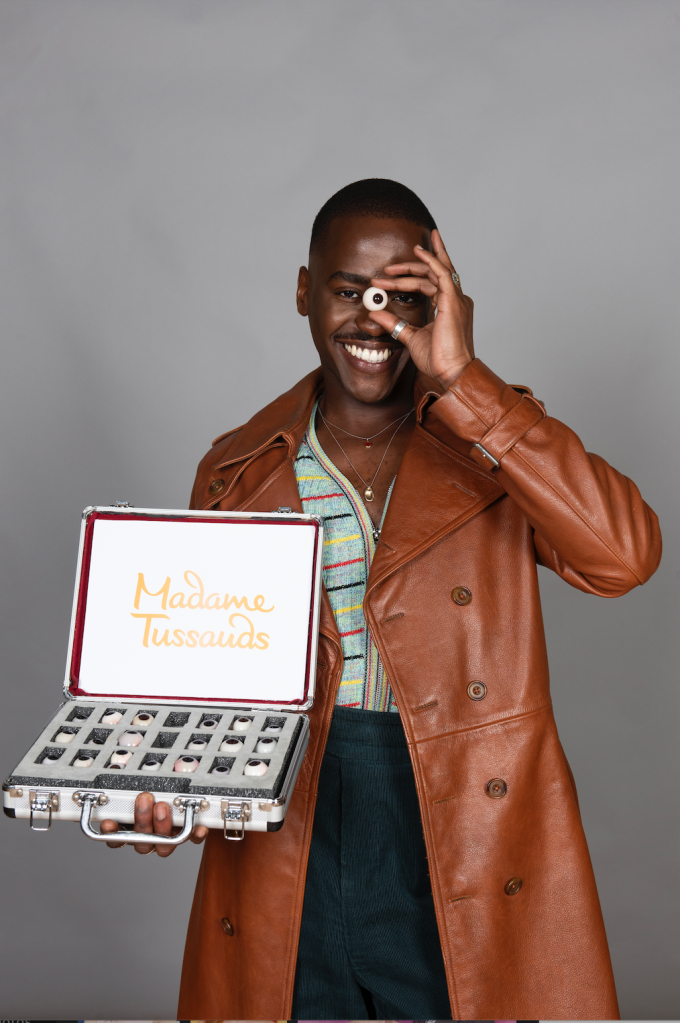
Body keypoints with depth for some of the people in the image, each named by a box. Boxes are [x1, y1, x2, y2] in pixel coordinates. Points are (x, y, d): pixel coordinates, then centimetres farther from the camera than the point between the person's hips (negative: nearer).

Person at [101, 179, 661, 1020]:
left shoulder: (497, 446, 1)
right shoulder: (236, 471, 6)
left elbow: (625, 556, -18)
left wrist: (462, 383, -19)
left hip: (465, 874, -1)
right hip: (284, 875, 2)